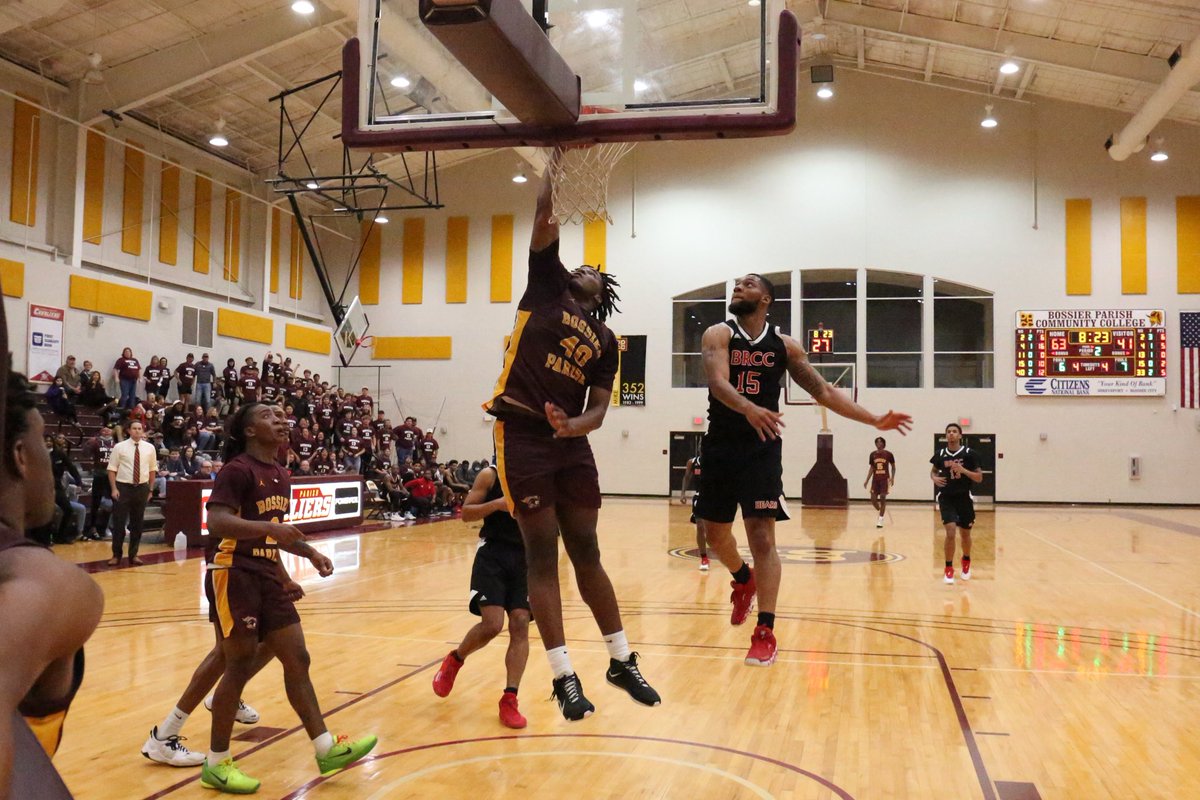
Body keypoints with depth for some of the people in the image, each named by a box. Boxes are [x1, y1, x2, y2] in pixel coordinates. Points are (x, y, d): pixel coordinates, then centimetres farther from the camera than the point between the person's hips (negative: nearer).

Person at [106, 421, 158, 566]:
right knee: (119, 522, 0)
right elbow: (112, 469, -2)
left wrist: (150, 489, 7)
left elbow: (153, 470, 11)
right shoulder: (119, 447, -3)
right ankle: (116, 555, 12)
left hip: (141, 488, 3)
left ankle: (133, 555, 20)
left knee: (137, 523, 10)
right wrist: (114, 489, -9)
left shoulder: (149, 448, 4)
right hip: (123, 487, -2)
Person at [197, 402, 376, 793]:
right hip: (233, 574, -8)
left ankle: (326, 749, 14)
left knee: (297, 658, 8)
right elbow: (216, 522, -26)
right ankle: (216, 764, 12)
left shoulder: (280, 476, 14)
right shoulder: (237, 469, -12)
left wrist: (310, 553, 19)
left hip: (265, 575, 8)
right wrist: (270, 527, -37)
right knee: (240, 665, -3)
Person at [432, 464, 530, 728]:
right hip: (493, 554, -3)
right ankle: (454, 660, 19)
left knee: (520, 624, -7)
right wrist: (497, 504, -19)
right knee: (492, 624, -13)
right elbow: (465, 513, -3)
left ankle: (509, 699, -1)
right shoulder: (490, 476, -2)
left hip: (526, 556, 3)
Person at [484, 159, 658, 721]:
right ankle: (564, 677, 4)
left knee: (585, 551, 9)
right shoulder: (546, 288, 8)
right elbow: (544, 216, -1)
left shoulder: (605, 339, 15)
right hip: (522, 433, -4)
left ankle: (622, 662, 20)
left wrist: (575, 424, -14)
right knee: (542, 553, -2)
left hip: (571, 442, 4)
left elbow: (598, 407, 7)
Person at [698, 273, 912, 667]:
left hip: (762, 447, -1)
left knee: (762, 537, -9)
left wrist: (874, 420, 0)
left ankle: (766, 633, -5)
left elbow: (823, 391, 6)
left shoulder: (784, 345, 3)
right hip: (720, 446, 1)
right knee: (715, 531, 11)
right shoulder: (719, 334, -4)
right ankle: (743, 580, 43)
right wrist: (749, 409, -43)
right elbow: (718, 383, -22)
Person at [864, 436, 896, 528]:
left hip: (885, 479, -3)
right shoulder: (872, 455, 6)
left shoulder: (888, 454, -3)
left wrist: (892, 478, -5)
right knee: (873, 499, -1)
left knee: (882, 498, -8)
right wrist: (867, 480, 8)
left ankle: (881, 519, -2)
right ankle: (880, 512, 26)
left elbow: (893, 466, 6)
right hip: (875, 479, 3)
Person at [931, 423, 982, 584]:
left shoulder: (968, 453, -8)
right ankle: (948, 568, -1)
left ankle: (966, 561, 43)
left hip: (964, 498, 0)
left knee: (965, 534, 14)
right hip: (946, 498, 0)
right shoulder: (940, 454, -1)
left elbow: (979, 477, -7)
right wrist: (934, 478, -5)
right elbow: (934, 470, 18)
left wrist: (963, 470, -22)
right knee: (950, 532, -15)